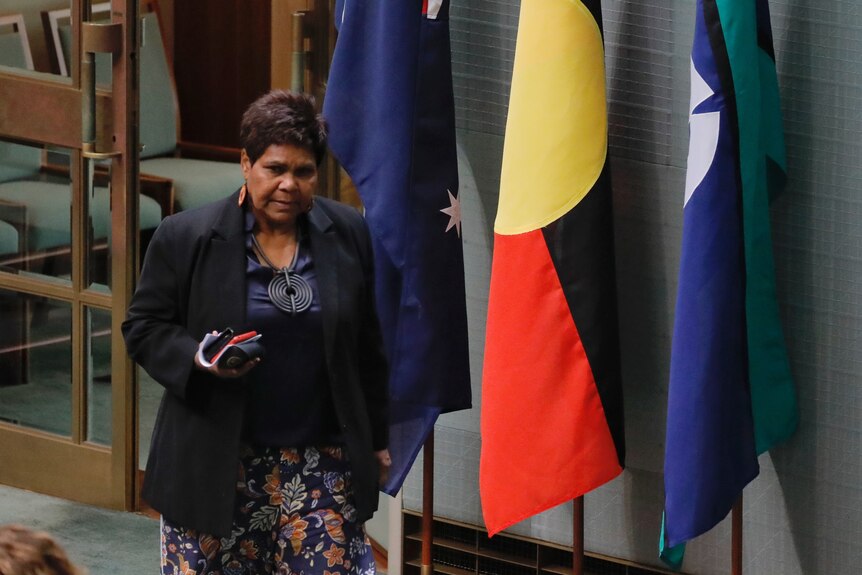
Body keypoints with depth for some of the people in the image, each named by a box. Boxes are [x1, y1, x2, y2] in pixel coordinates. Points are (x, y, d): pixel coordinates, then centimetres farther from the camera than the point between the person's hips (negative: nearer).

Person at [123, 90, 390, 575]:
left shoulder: (349, 234, 4)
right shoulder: (185, 238, -4)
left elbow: (370, 347, 12)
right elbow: (144, 327, 3)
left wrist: (377, 440, 14)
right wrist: (198, 358, -17)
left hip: (323, 462, 2)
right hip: (216, 468, -1)